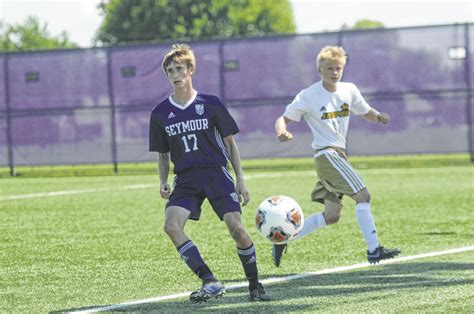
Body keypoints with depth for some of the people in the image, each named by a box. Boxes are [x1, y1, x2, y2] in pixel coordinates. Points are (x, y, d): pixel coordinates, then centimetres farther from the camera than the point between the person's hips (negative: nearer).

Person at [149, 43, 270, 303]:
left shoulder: (210, 104, 2)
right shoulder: (160, 113, 7)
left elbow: (230, 143, 8)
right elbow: (163, 154, 17)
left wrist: (240, 180, 3)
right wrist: (163, 183, 2)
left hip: (216, 172, -2)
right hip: (185, 178, 2)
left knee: (236, 227, -16)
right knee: (171, 225, -24)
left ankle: (255, 286, 5)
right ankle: (210, 282, -20)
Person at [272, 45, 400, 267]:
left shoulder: (349, 91, 7)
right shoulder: (308, 96, -9)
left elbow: (366, 112, 19)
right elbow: (283, 119, -4)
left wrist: (379, 117, -4)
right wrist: (282, 132, -28)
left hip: (339, 154, 8)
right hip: (327, 154, -8)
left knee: (331, 216, 9)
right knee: (363, 195, -19)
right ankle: (374, 250, -20)